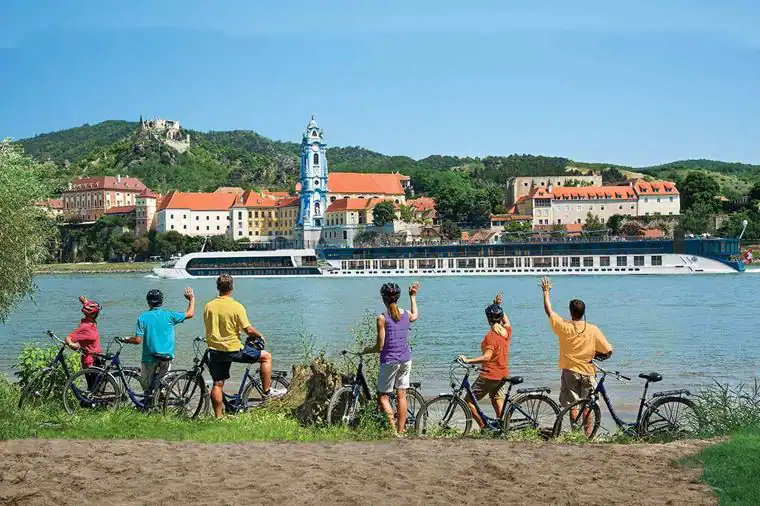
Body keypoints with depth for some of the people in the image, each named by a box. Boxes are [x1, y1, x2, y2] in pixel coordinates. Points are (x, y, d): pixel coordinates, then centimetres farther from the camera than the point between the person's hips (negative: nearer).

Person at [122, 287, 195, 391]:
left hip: (149, 358, -2)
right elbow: (190, 314, 7)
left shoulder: (143, 318, -6)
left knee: (147, 387, 11)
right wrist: (192, 299, 22)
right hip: (167, 357, 2)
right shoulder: (169, 315, -3)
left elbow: (138, 340, -9)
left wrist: (128, 340, 11)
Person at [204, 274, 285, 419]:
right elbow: (249, 330, -12)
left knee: (217, 384, 12)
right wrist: (260, 335, 8)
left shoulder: (208, 306, 1)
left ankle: (218, 417, 15)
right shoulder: (236, 306, -14)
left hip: (215, 350, 5)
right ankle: (267, 391, 11)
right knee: (266, 356, 11)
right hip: (233, 350, -5)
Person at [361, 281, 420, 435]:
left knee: (383, 396, 2)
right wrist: (413, 296, 41)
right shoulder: (406, 314, 5)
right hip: (406, 360, 6)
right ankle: (401, 432, 12)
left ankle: (393, 430, -9)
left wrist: (366, 350, 6)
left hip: (390, 361, -6)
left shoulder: (382, 318, -13)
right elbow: (415, 315, 32)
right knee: (401, 396, 10)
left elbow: (380, 346, -13)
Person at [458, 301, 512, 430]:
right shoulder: (507, 331, 2)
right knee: (498, 402, 15)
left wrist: (468, 360, -32)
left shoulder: (491, 336, -19)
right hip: (503, 375, 8)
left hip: (489, 374, -8)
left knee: (469, 400, 1)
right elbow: (506, 322, 27)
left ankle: (484, 427, -2)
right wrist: (498, 306, 31)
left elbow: (487, 357, -29)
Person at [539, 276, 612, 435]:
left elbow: (548, 310, 3)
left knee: (572, 405, 3)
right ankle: (588, 434, 11)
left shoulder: (564, 326, -10)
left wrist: (546, 291, 16)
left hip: (570, 371, -1)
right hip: (587, 372, 1)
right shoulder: (593, 330, -8)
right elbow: (608, 352, -7)